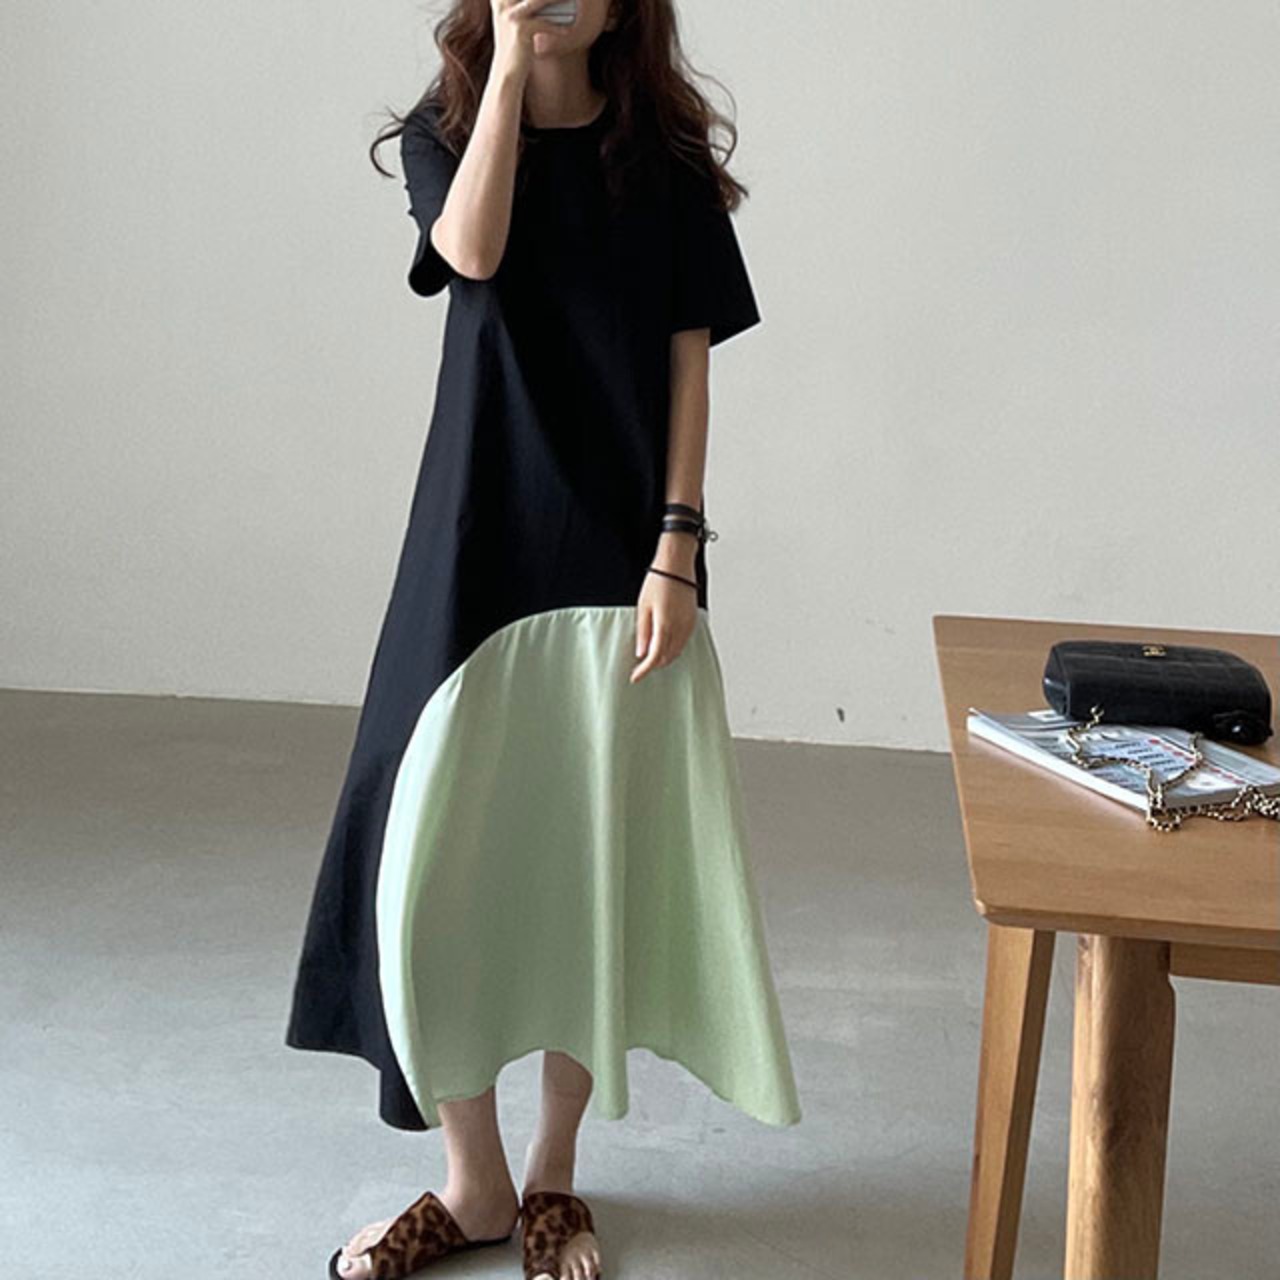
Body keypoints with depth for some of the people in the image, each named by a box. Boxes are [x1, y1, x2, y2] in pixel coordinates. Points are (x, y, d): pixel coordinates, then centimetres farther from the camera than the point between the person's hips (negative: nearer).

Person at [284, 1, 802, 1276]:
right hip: (479, 544, 0)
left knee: (596, 861, 5)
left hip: (622, 552, 0)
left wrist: (677, 546, -7)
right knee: (437, 859, -3)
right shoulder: (444, 131, 5)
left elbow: (689, 360, 1)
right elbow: (471, 251, -17)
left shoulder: (667, 156, 4)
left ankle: (553, 1169, 23)